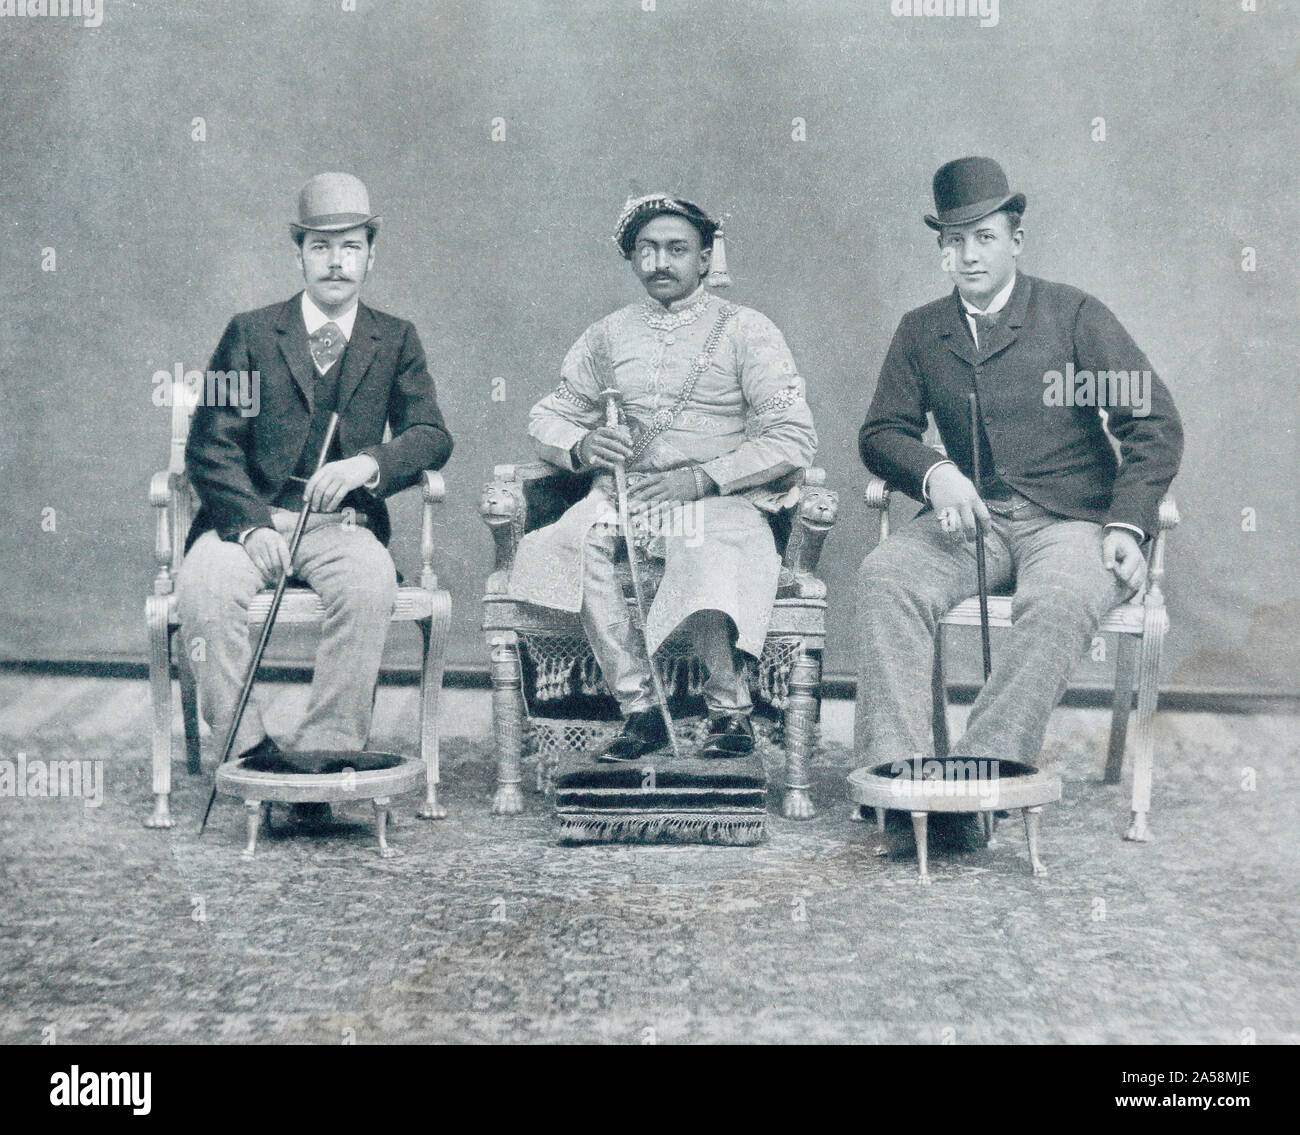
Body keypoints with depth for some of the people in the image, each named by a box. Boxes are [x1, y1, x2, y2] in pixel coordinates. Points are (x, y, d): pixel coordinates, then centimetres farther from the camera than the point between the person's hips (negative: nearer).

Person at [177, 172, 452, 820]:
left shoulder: (395, 341, 16)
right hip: (250, 518, 0)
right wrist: (252, 524, -14)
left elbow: (431, 437, 3)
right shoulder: (250, 334, 12)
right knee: (205, 585, -32)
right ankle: (247, 751, -22)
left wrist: (368, 464, -19)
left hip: (344, 525, 0)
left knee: (370, 584, -34)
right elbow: (210, 446, 4)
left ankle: (325, 754, -26)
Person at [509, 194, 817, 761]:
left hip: (719, 499, -3)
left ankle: (729, 706, -14)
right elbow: (548, 416, 22)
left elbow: (794, 438, -2)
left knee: (710, 561, -38)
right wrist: (581, 446, -3)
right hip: (624, 494, 3)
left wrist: (703, 478, -13)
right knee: (566, 543, -31)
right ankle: (639, 705, -25)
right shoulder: (609, 335, 18)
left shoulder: (746, 331, 6)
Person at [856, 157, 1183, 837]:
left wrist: (1127, 526, -14)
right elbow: (881, 433, 11)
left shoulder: (1074, 314, 5)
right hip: (968, 519, 3)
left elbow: (1155, 425, 0)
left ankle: (981, 768, -41)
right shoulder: (920, 332, 15)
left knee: (1058, 603, -36)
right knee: (885, 576, -28)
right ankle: (895, 769, -34)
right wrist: (936, 474, -13)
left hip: (1070, 519, -3)